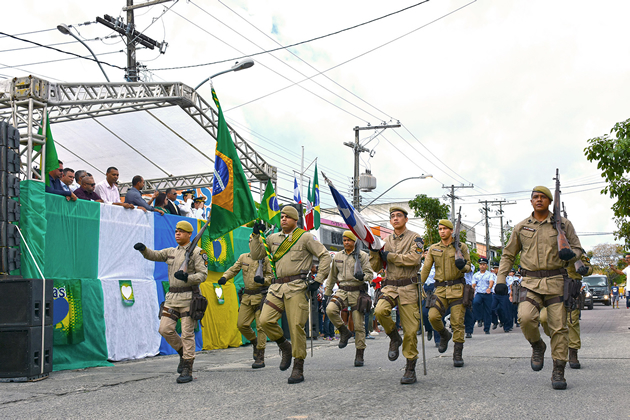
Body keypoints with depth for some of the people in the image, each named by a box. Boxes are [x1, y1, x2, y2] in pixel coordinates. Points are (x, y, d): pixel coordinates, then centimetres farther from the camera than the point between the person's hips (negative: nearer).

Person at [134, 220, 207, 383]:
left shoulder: (196, 252, -3)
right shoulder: (171, 252, 17)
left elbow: (203, 274, -9)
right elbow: (153, 255, 12)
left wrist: (187, 278, -25)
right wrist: (143, 249, -10)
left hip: (188, 297, -6)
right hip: (172, 297, 6)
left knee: (187, 333, -7)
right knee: (165, 329, -2)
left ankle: (187, 371, -3)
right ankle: (183, 352, 22)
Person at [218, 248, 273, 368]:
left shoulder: (264, 260, 0)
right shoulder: (243, 258, 8)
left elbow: (271, 276, 4)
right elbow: (233, 270, 13)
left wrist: (263, 280, -17)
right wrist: (224, 277, -6)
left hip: (261, 295, -4)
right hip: (247, 297, 4)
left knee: (260, 326, -7)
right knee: (241, 324, 1)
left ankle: (260, 358, -2)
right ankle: (255, 342, 29)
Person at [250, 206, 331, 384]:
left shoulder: (305, 237, 1)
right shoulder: (273, 238, 17)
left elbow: (325, 256, 1)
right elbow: (256, 255, 16)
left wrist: (318, 280, -5)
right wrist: (256, 235, 4)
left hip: (296, 287, -5)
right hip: (277, 287, 5)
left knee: (296, 326, -7)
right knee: (265, 320, -10)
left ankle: (298, 368, 2)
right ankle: (285, 347, 15)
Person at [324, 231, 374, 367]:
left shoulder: (362, 255, 0)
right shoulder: (337, 256, 11)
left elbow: (370, 274, -5)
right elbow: (332, 276, 20)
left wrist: (363, 276, -28)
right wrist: (327, 292, 20)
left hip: (357, 292, -3)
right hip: (342, 291, 3)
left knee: (359, 325, -3)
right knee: (330, 309, -27)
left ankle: (359, 355, 8)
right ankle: (344, 332, -3)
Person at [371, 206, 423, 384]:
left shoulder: (414, 238, 3)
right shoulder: (386, 241, 16)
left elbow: (414, 258, -16)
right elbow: (376, 267, 14)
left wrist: (390, 256, -10)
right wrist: (374, 251, -4)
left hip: (408, 288, -3)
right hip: (389, 287, 3)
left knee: (410, 330, -3)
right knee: (380, 311, -28)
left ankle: (410, 369, 8)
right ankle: (394, 338, 0)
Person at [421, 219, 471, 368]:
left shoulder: (461, 247, 4)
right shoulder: (433, 249, 10)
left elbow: (468, 267, 5)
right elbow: (426, 269, 10)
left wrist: (462, 266, -20)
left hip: (457, 289, -2)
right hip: (440, 289, 2)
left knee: (457, 322, -4)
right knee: (433, 317, -16)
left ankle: (457, 355, 5)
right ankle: (444, 335, 15)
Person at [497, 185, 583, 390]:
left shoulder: (563, 224, 7)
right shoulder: (521, 227, 10)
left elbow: (577, 248, 13)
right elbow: (508, 255, 16)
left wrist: (569, 255, -12)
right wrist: (501, 279, 5)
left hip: (556, 282, 0)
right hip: (531, 282, 0)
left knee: (559, 327, -3)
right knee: (526, 317, -22)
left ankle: (558, 371, 8)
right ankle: (537, 346, 9)